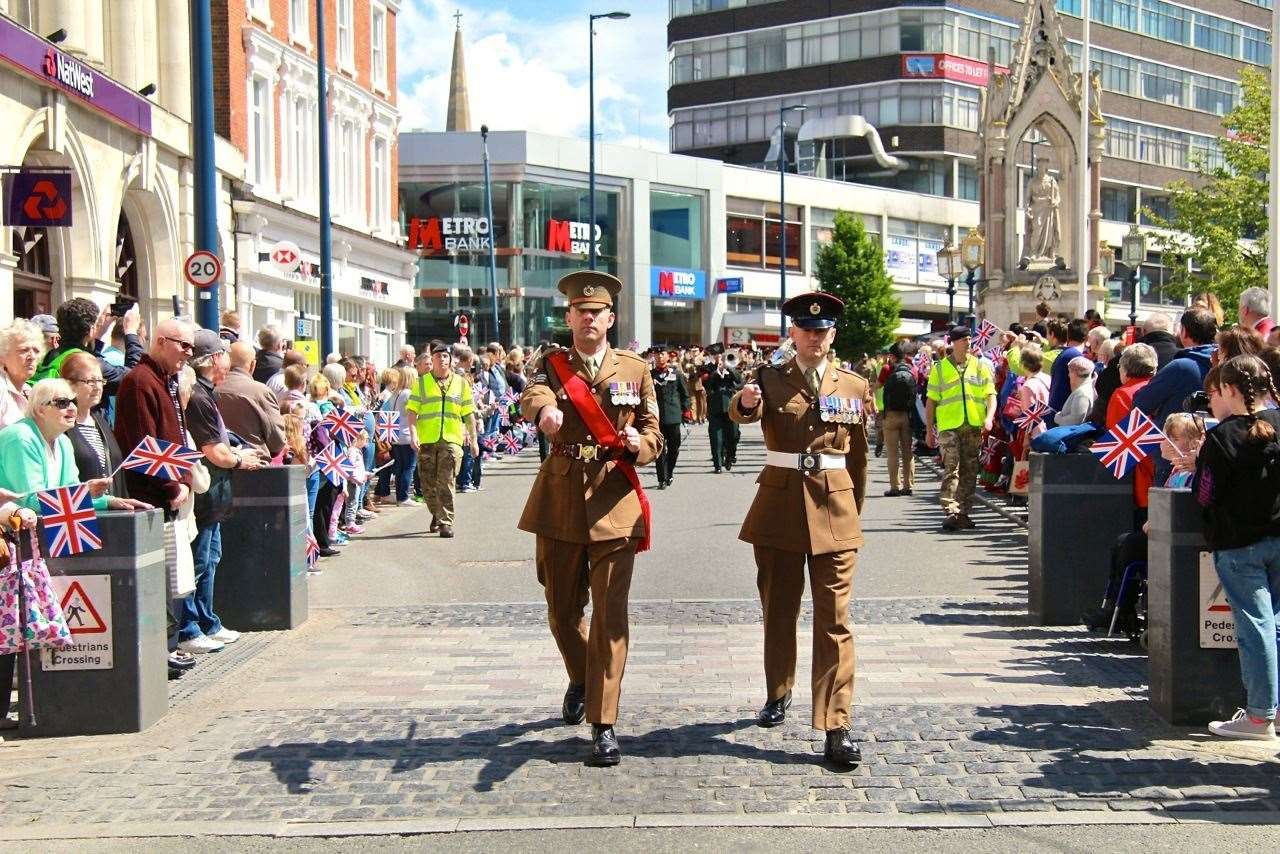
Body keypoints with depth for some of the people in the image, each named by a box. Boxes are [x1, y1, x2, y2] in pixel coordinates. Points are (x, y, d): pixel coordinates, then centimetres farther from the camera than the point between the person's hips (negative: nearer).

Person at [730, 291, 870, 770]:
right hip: (779, 506, 0)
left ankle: (836, 727, -5)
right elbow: (743, 413, -19)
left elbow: (859, 456, 14)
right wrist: (744, 403, -42)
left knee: (835, 618, -6)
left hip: (835, 508, 0)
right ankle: (778, 695, 36)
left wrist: (854, 511, 15)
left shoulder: (855, 386, 7)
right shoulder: (771, 380, 3)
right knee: (779, 610, 14)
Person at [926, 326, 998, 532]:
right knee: (952, 469, -11)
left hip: (974, 426, 2)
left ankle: (963, 513, 15)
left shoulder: (980, 366, 10)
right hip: (949, 426, -2)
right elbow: (931, 400, 9)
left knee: (969, 471, 7)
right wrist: (929, 429, 6)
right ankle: (951, 512, -14)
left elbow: (991, 394, 6)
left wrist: (989, 417, -12)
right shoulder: (940, 368, 7)